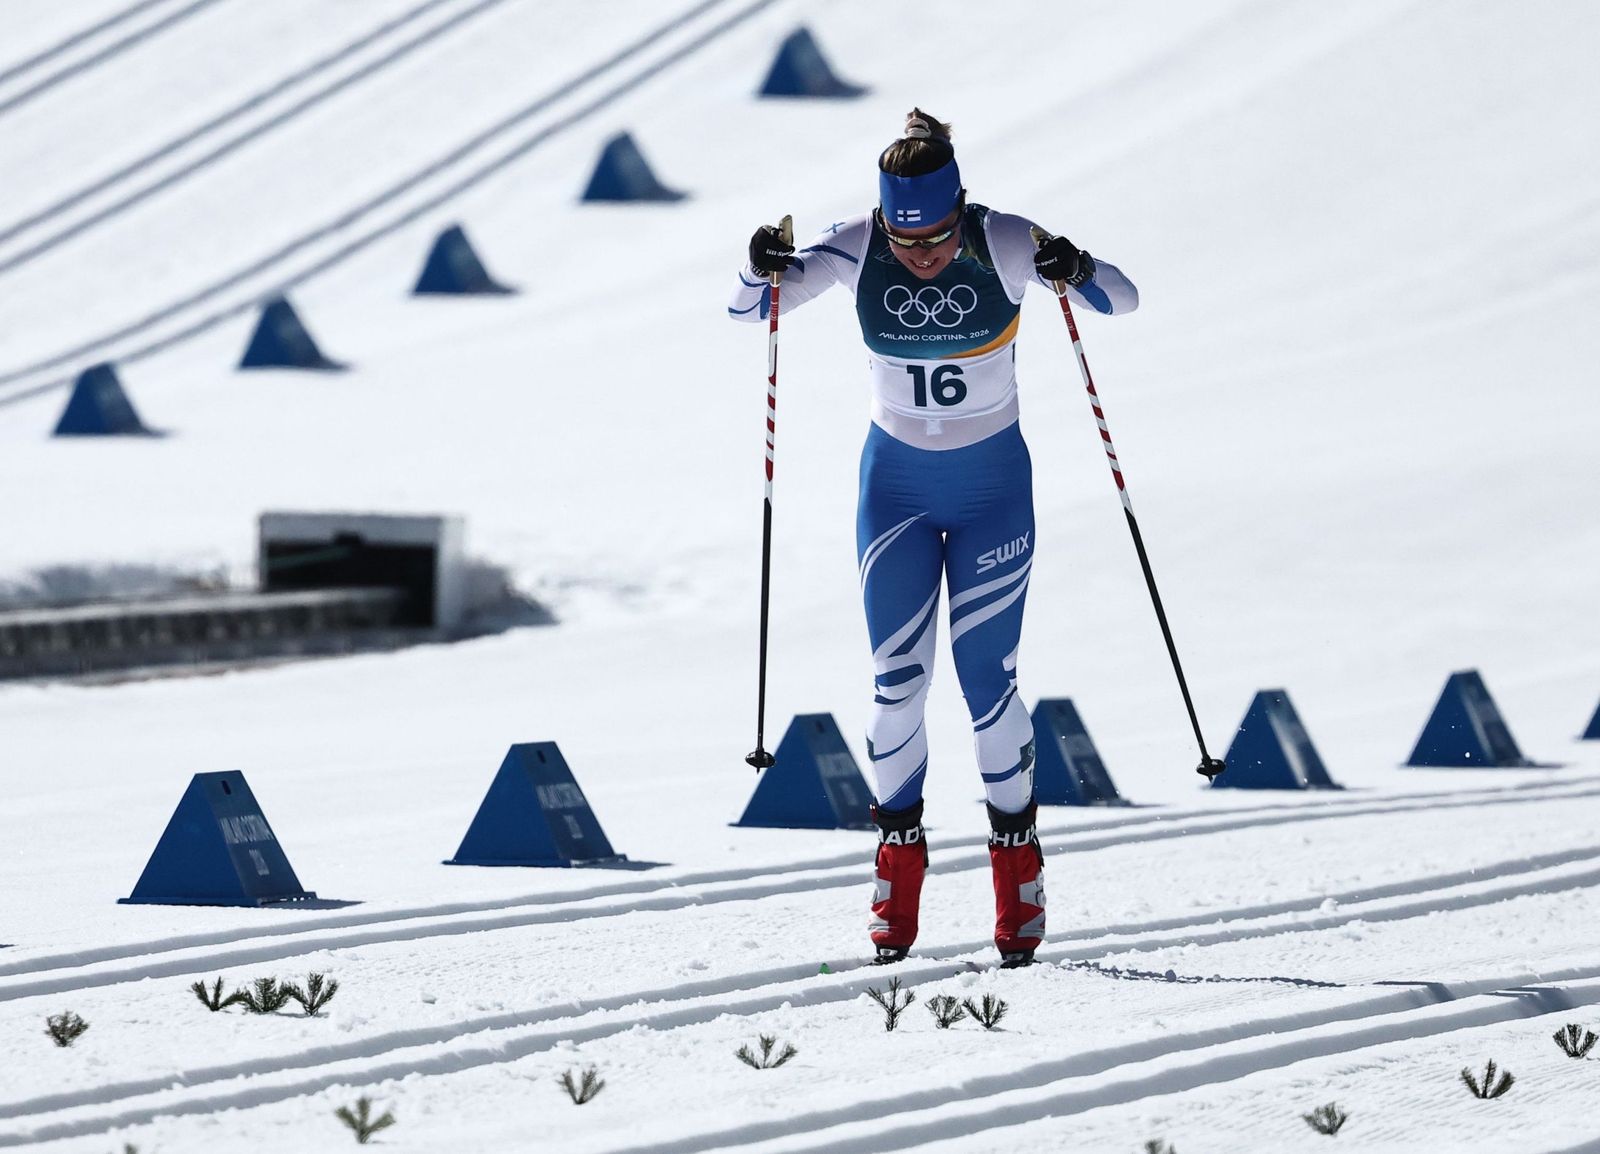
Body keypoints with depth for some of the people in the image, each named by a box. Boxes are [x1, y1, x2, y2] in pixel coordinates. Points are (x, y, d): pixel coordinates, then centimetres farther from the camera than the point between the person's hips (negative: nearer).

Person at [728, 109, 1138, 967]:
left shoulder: (1002, 245, -20)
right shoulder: (856, 250, -15)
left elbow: (1121, 299, -22)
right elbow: (746, 309, -12)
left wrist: (1077, 275, -44)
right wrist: (762, 272, -35)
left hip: (992, 485, -2)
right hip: (895, 483, 2)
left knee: (986, 679, -3)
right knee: (896, 678, -5)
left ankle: (1017, 865, 13)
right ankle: (899, 853, 10)